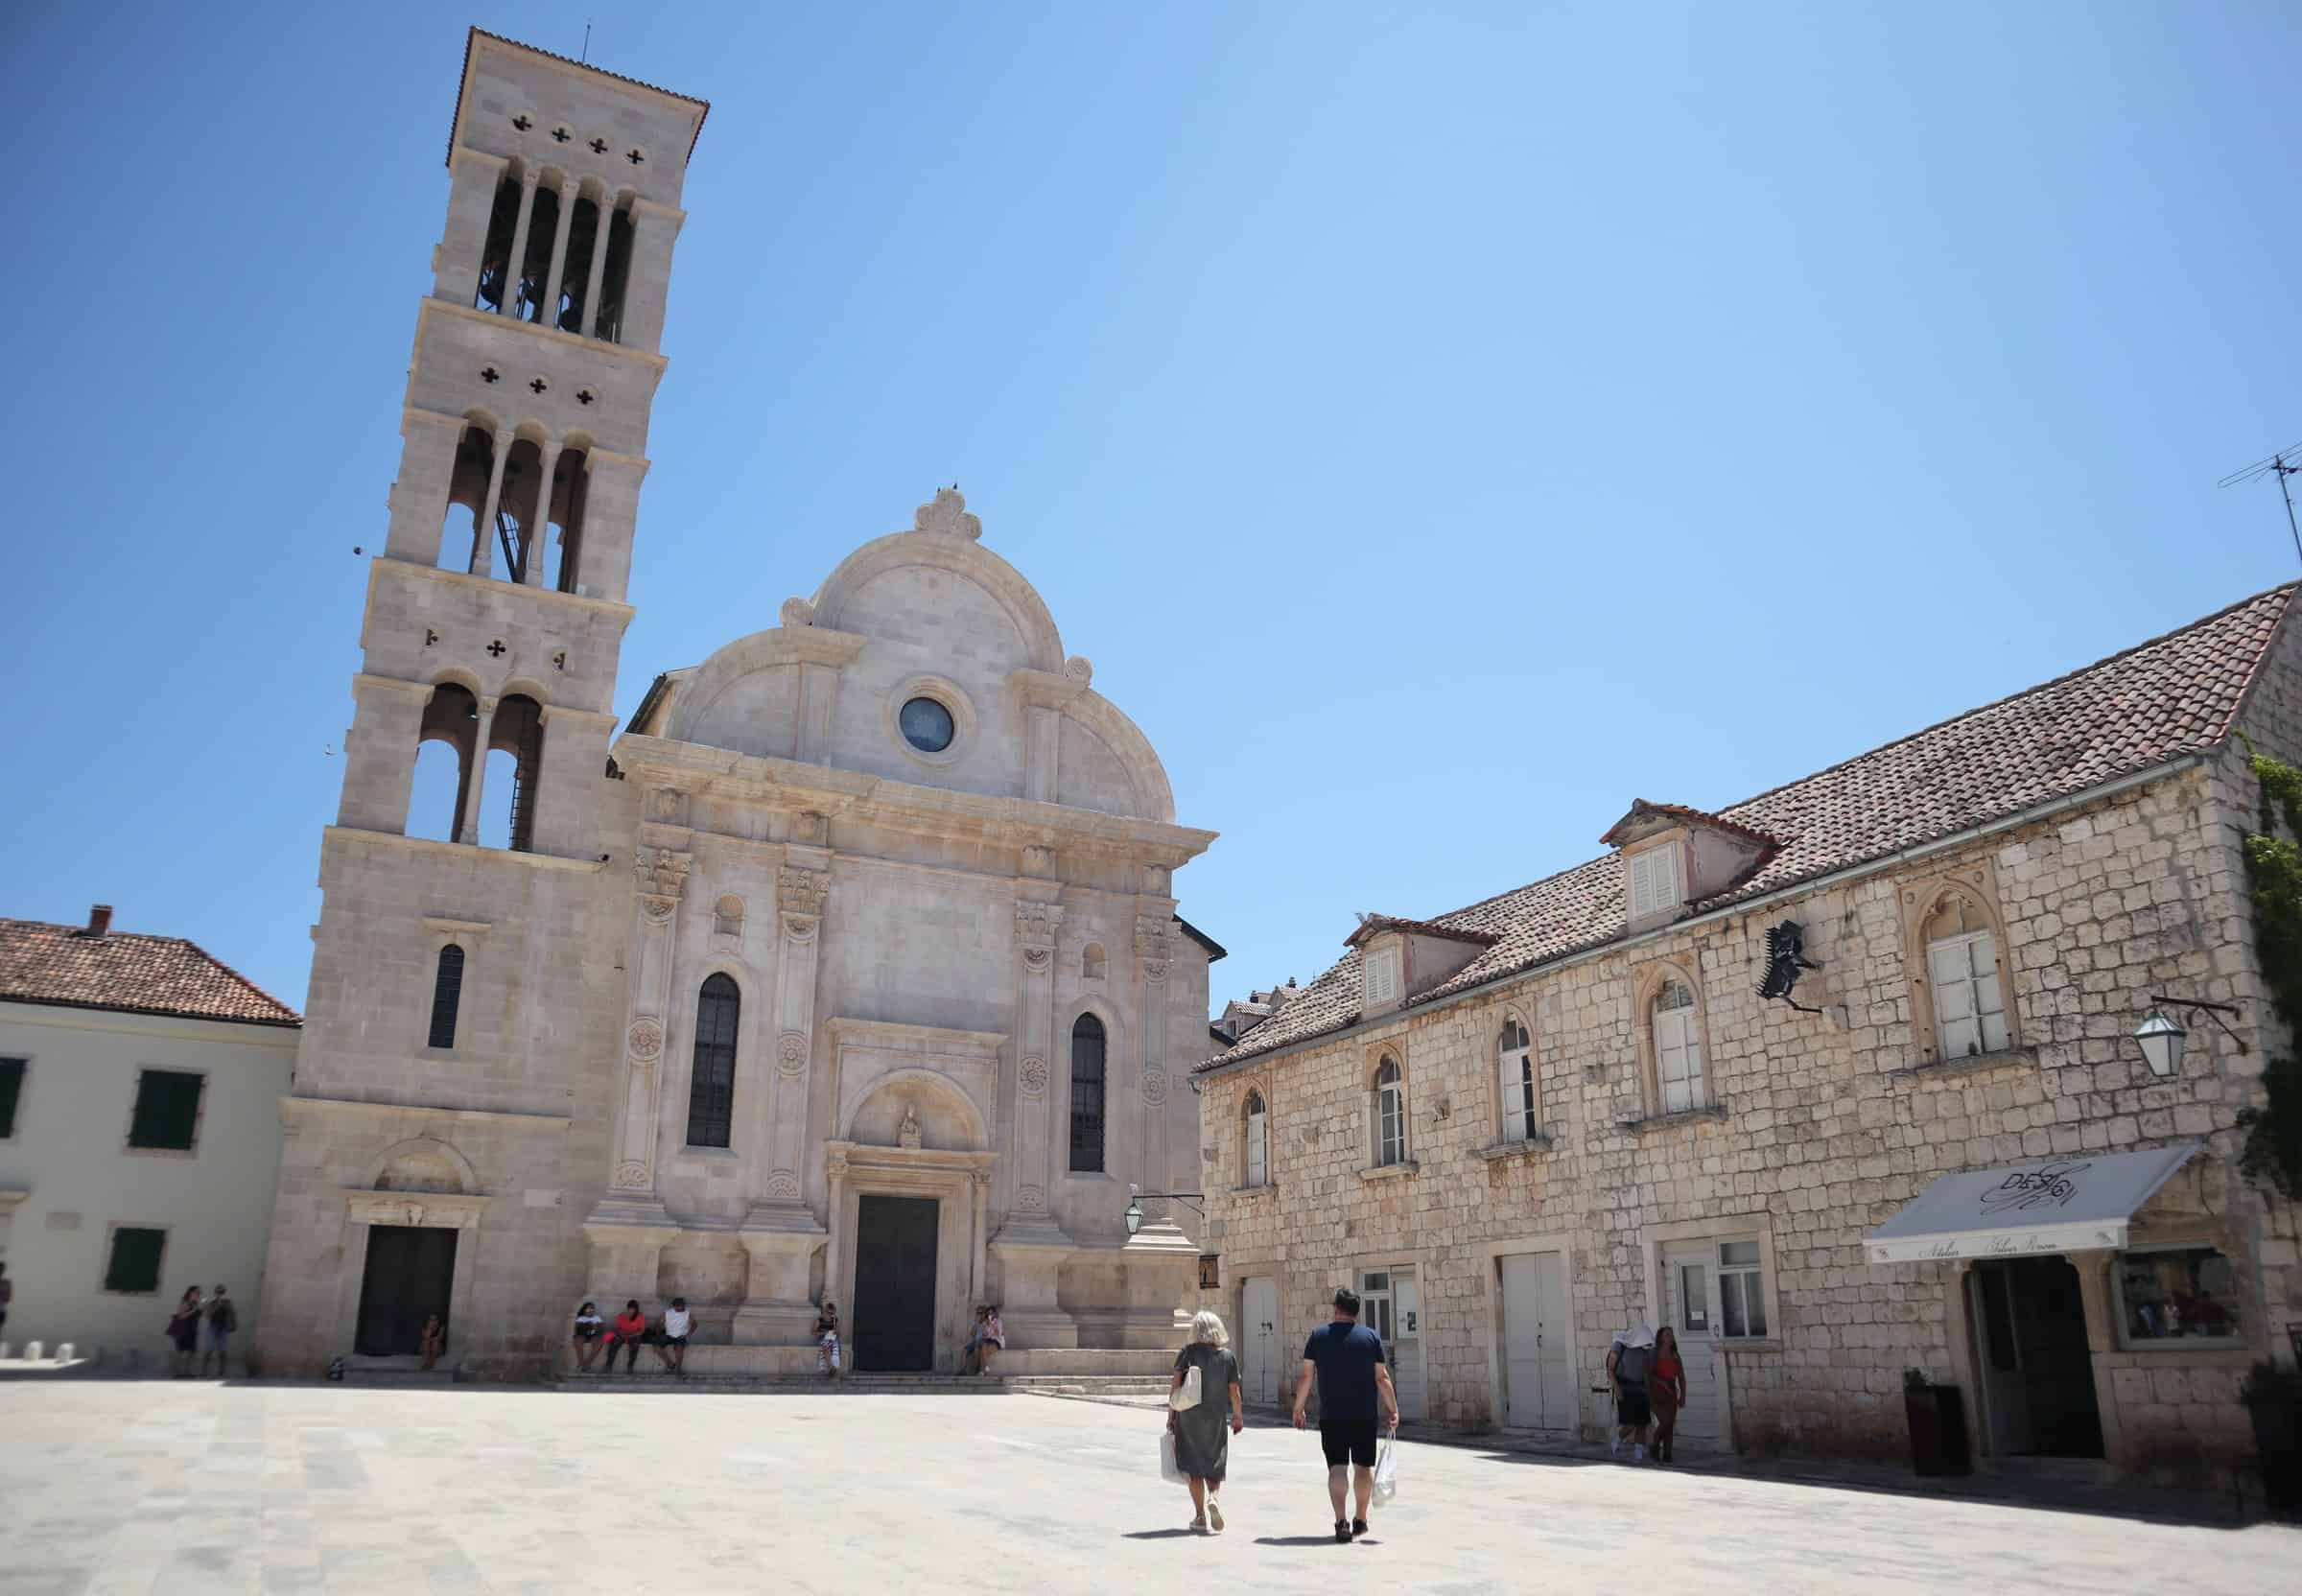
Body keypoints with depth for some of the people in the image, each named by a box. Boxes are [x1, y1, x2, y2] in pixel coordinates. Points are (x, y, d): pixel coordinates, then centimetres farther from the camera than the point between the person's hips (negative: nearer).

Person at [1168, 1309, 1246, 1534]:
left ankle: (1200, 1516, 9)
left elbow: (1176, 1385, -8)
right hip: (1217, 1417, 1)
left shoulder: (1187, 1352, -6)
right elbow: (1233, 1391, 1)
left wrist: (1171, 1413, -1)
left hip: (1189, 1416, -1)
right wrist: (1238, 1416, 13)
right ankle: (1212, 1497, -12)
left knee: (1194, 1465, 9)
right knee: (1215, 1464, 14)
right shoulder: (1227, 1356, -1)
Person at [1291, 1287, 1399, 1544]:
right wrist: (1392, 1410, 3)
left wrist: (1298, 1409, 8)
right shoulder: (1371, 1337, 0)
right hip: (1364, 1416, 1)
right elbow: (1382, 1378, -3)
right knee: (1363, 1466, 14)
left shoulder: (1318, 1335, 1)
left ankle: (1341, 1522, -10)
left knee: (1337, 1467, 1)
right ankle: (1360, 1520, 23)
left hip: (1331, 1416, 0)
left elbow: (1306, 1375, 0)